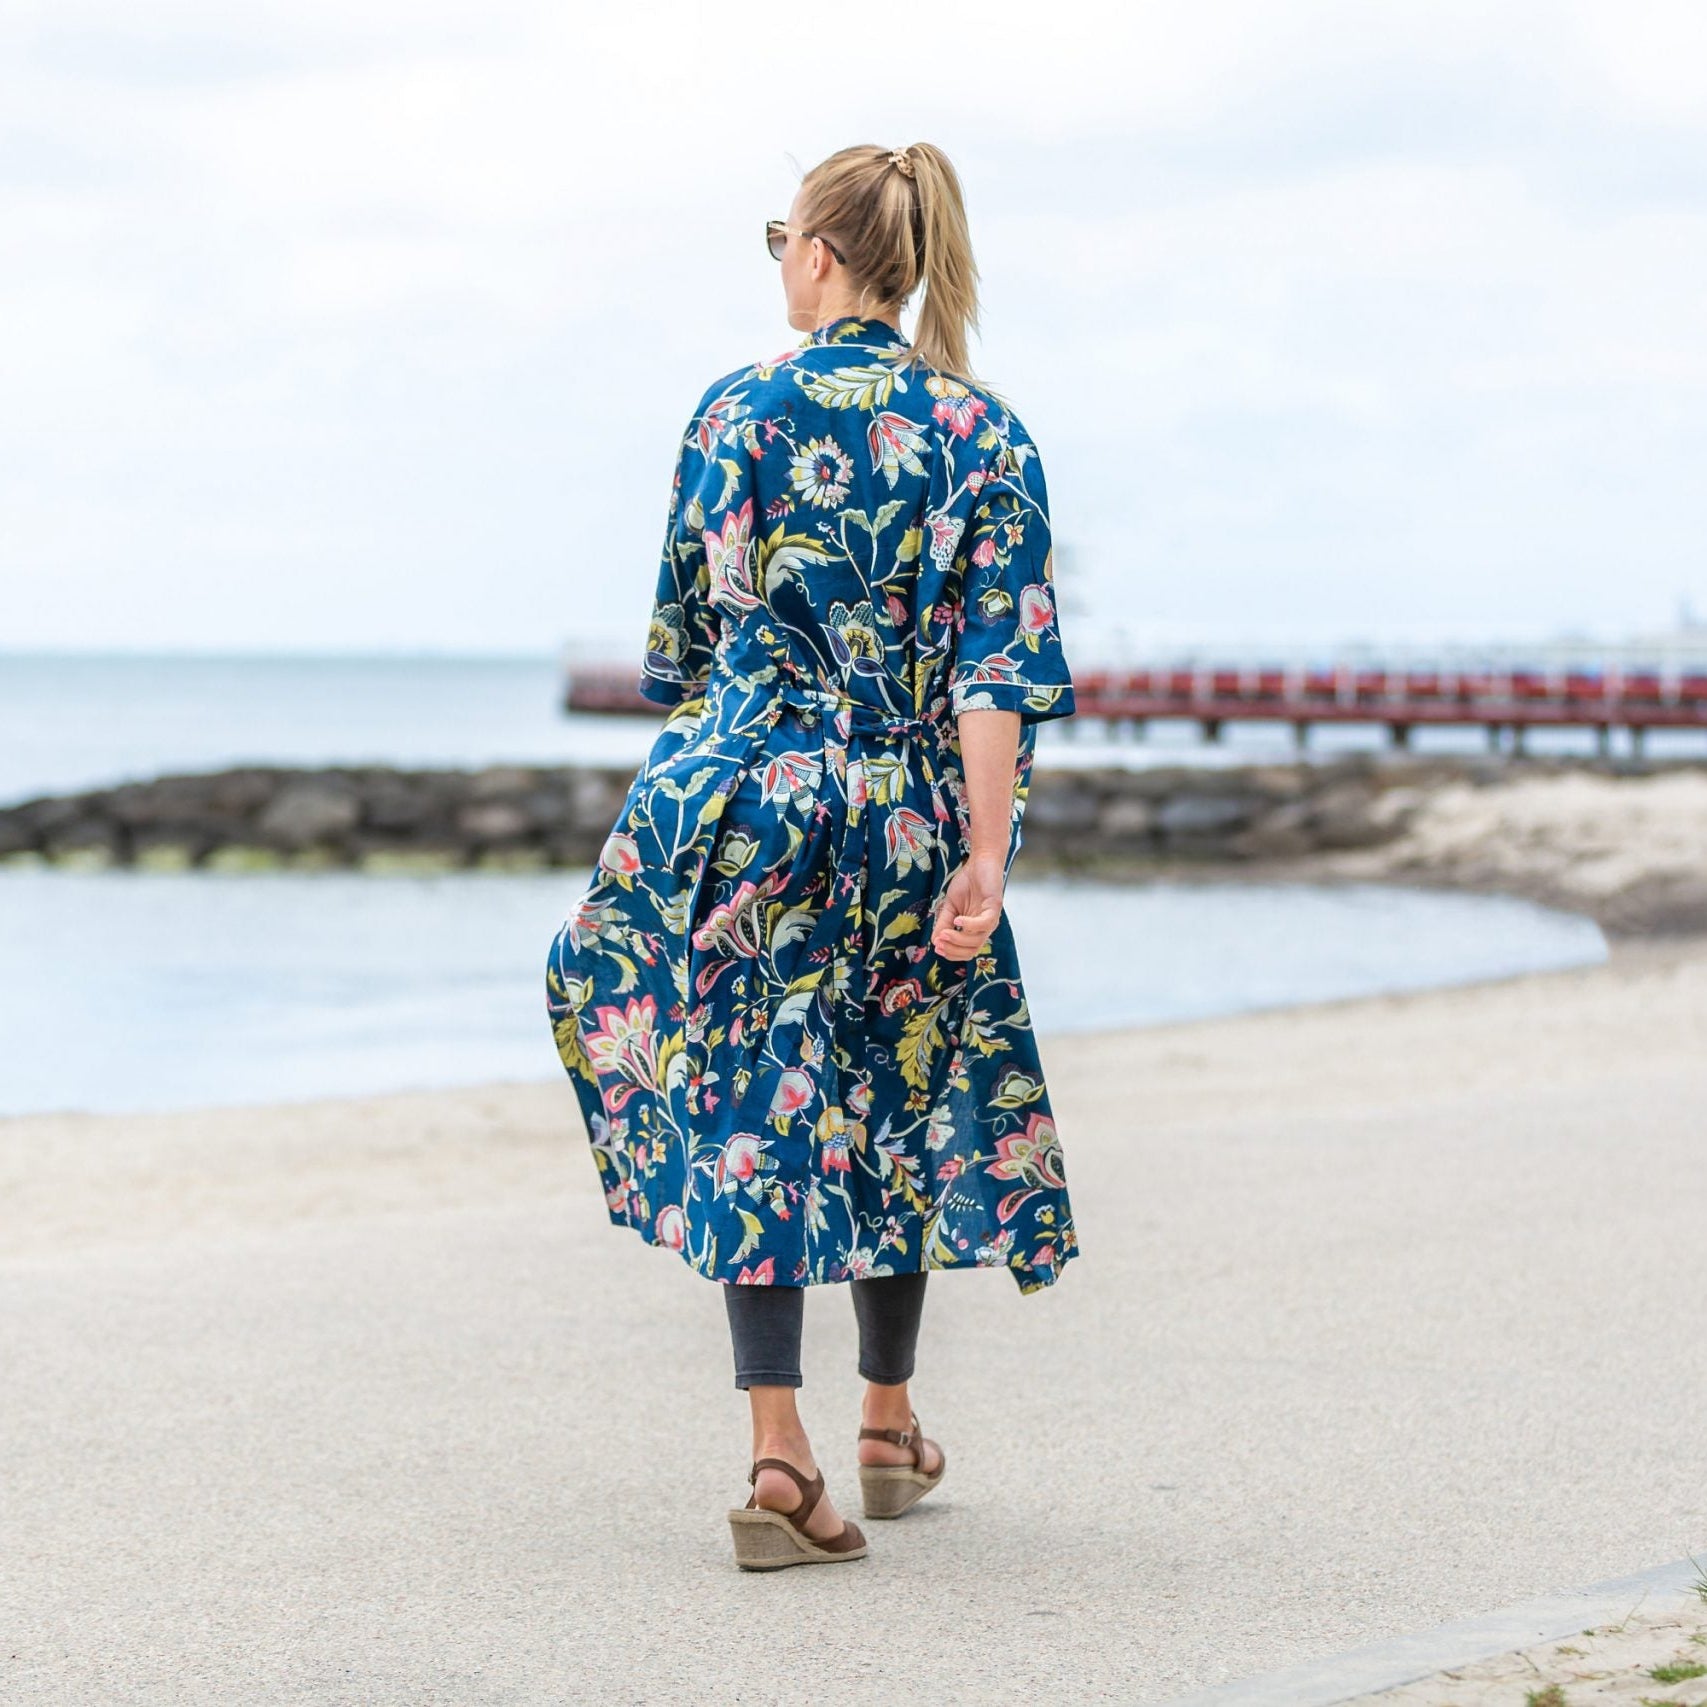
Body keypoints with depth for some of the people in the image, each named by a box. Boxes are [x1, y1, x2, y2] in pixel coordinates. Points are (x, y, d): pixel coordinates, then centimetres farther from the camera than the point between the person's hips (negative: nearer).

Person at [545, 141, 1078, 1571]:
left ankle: (779, 1452, -11)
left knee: (751, 1109, 2)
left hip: (750, 793, -1)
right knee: (897, 1101, 17)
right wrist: (984, 861, -9)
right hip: (909, 812, 1)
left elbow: (688, 628, 7)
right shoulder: (982, 433, -1)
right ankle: (890, 1426, 30)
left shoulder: (736, 412, -2)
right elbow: (1001, 666, -8)